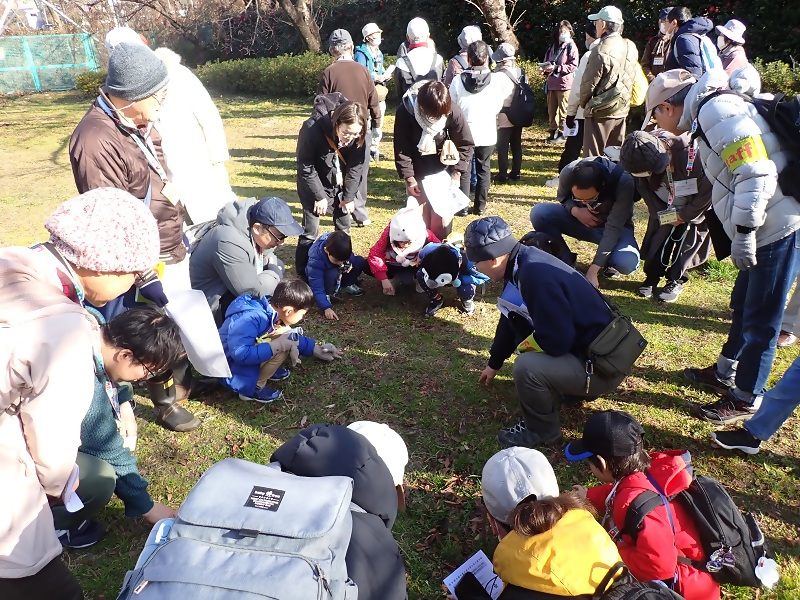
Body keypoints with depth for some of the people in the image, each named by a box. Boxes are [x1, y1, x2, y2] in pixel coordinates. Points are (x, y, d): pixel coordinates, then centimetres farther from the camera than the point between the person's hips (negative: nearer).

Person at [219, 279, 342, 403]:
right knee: (281, 347, -23)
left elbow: (291, 337, 13)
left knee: (288, 336, -2)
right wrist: (277, 345, -34)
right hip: (232, 370, -8)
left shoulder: (273, 311, -4)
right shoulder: (250, 319, -31)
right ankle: (253, 388, -10)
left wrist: (315, 349, 12)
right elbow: (239, 354, -38)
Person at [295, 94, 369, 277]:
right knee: (310, 230, -3)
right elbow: (305, 166, -22)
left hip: (341, 184, 4)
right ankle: (304, 274, 10)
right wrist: (319, 195, -17)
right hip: (314, 184, -3)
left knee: (344, 227, 11)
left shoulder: (360, 137, -23)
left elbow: (358, 167, -10)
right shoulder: (313, 128, -33)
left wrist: (349, 196, -7)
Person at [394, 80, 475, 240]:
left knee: (442, 218, 1)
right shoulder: (405, 111, -21)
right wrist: (409, 178, -12)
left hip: (442, 171, 1)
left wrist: (457, 173, -11)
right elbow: (401, 149, -12)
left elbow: (465, 144, -6)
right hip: (417, 173, 0)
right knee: (420, 218, 1)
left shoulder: (453, 111, -19)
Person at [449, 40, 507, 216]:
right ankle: (480, 206, 16)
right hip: (487, 132, 1)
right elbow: (498, 107, 2)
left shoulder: (458, 80, -9)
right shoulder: (496, 80, -8)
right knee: (484, 169, 12)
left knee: (463, 169, 9)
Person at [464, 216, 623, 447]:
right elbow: (511, 318, 15)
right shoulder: (523, 262, 1)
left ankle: (541, 429, 2)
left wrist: (523, 345, -8)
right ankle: (570, 387, 20)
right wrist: (494, 363, 27)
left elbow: (556, 340, -30)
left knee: (526, 367, -28)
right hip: (580, 346, 10)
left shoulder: (535, 275, -29)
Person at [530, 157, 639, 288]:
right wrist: (575, 210, -26)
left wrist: (593, 270, -38)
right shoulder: (568, 173, -26)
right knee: (538, 212, -25)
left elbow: (613, 228, -34)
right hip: (580, 218, 3)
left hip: (614, 225, -2)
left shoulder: (623, 181, -34)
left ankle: (608, 262, 4)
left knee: (627, 263, -35)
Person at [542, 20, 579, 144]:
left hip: (564, 83, -6)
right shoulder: (552, 47, 15)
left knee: (563, 111, -2)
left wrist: (555, 68, -18)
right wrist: (545, 68, -1)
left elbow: (573, 66, -12)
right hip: (551, 83, 6)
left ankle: (561, 134, 3)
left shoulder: (571, 47, -3)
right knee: (551, 110, 10)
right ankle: (553, 133, 19)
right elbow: (546, 61, 23)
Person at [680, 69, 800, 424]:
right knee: (743, 307, 22)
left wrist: (743, 232, -21)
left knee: (761, 320, 2)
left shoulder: (715, 109, -14)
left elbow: (755, 172, -23)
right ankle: (725, 374, 38)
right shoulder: (719, 113, 18)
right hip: (765, 228, 10)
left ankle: (745, 399, 16)